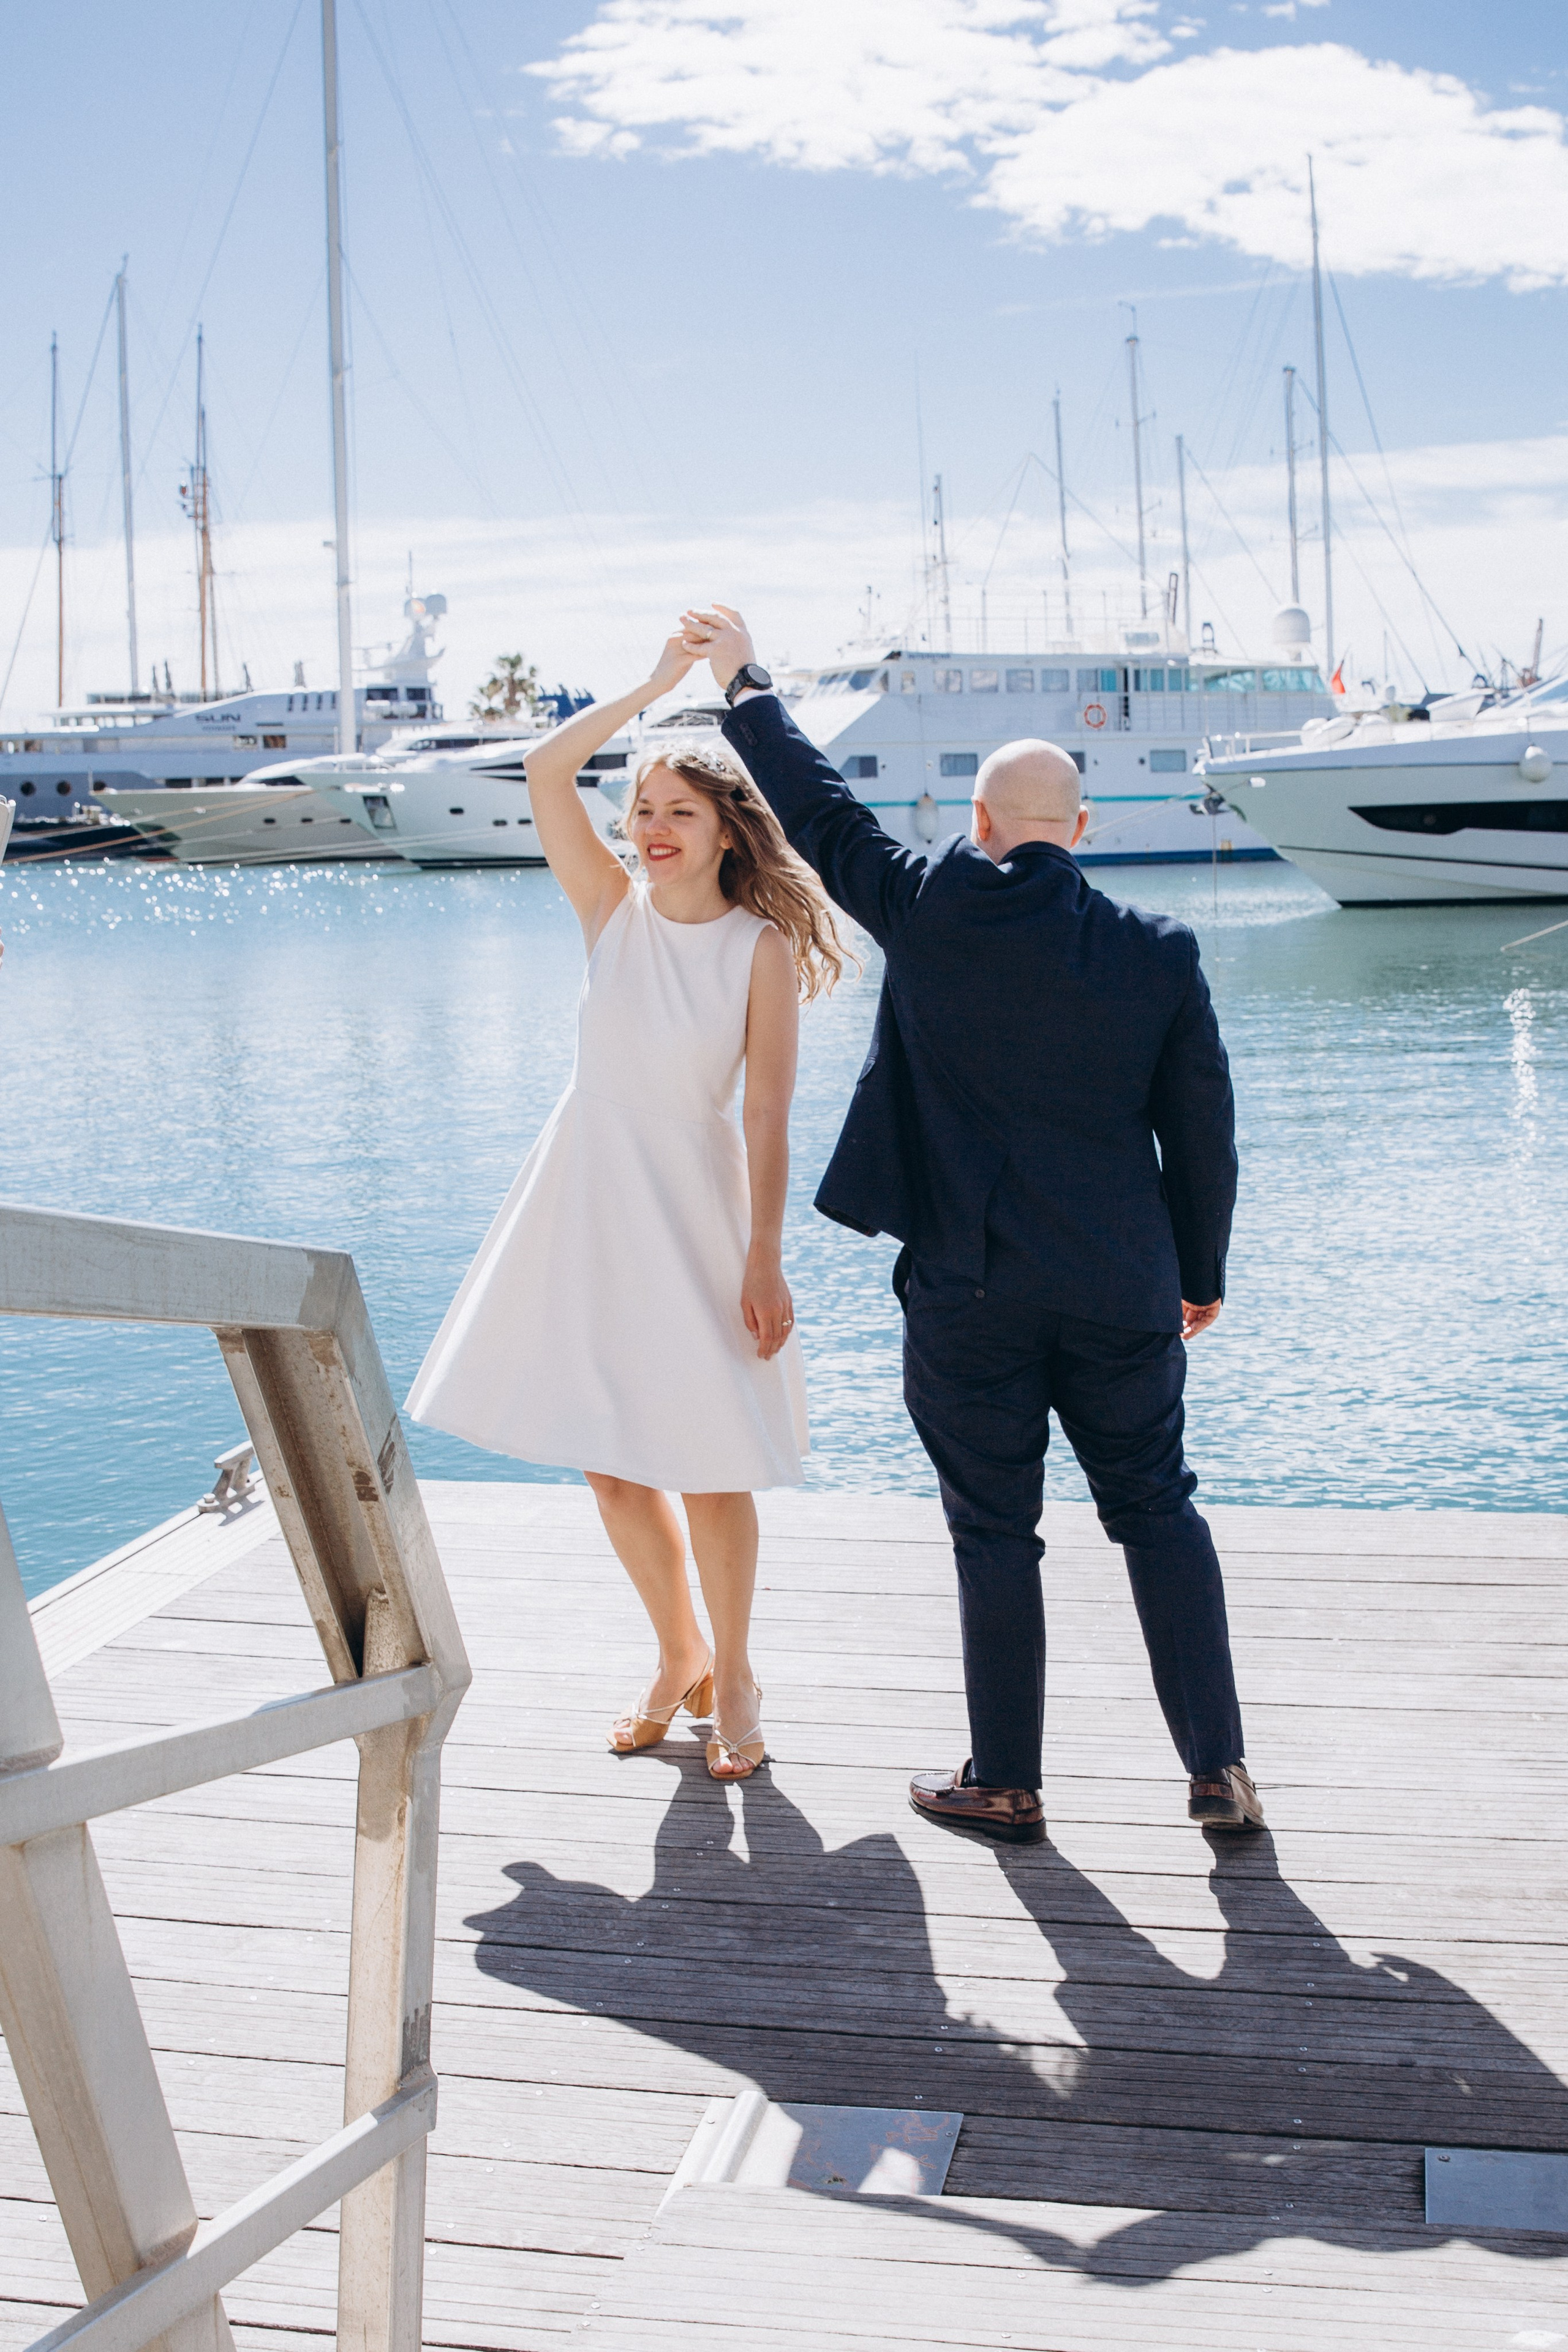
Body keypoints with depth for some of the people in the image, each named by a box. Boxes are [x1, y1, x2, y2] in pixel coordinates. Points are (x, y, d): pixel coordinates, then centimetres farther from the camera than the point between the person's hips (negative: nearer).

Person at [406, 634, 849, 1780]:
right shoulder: (613, 909, 1)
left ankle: (731, 1678, 21)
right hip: (586, 1200, 4)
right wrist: (655, 685, -13)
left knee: (708, 1463, -1)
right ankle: (679, 1656, 31)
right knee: (608, 1458, 11)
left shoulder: (761, 947, -8)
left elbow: (769, 1116, -10)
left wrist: (764, 1260, -14)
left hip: (690, 1211, -4)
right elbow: (544, 772, -9)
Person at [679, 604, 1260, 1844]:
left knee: (996, 1532, 8)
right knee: (1158, 1511, 14)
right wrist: (1202, 1273, 16)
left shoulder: (931, 910, -8)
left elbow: (820, 809, 5)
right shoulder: (1160, 950, -2)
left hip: (969, 1287, -2)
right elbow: (1201, 1128, 3)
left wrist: (745, 682, 19)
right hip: (1124, 1286, 2)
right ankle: (1220, 1767, 18)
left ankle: (1005, 1783, 20)